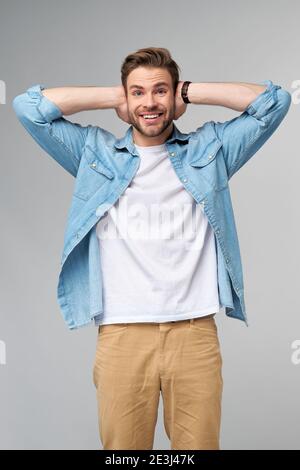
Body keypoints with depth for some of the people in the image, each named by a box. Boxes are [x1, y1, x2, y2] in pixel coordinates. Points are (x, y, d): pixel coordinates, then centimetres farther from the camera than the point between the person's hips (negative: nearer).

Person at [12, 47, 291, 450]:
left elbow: (274, 101, 11)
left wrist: (191, 93, 11)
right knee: (122, 444, 4)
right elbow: (29, 106, 8)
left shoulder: (210, 149, 14)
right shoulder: (95, 153, 14)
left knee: (200, 443, 4)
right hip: (121, 334, 0)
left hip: (195, 331, 1)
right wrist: (113, 97, 11)